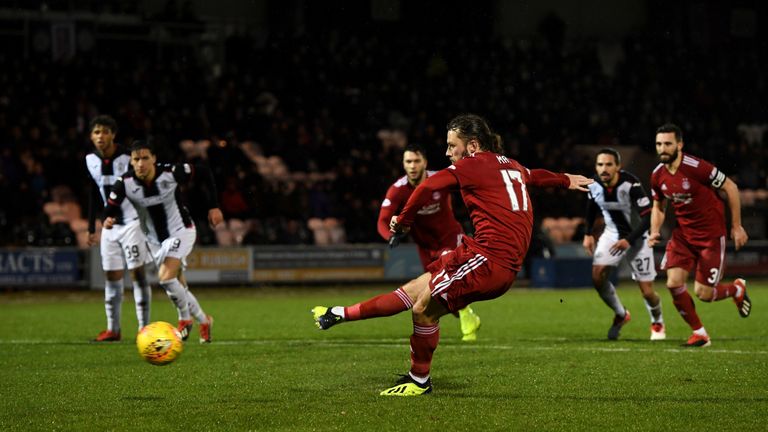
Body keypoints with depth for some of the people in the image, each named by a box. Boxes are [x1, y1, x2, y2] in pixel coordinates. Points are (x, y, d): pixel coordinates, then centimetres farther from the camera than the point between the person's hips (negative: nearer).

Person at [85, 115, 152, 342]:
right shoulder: (91, 161, 3)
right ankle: (113, 329, 13)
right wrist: (91, 228, 15)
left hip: (132, 222, -6)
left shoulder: (127, 160, -14)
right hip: (109, 225, 6)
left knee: (137, 273, -8)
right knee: (111, 276, 7)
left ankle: (144, 327, -5)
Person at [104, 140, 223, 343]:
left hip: (181, 231, -4)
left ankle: (185, 319, 1)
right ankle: (203, 320, 35)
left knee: (166, 278, -22)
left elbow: (204, 172, -10)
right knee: (177, 287, 11)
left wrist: (213, 206, -9)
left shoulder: (171, 173, -24)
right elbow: (110, 208, -11)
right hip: (155, 238, 4)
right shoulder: (125, 184, -18)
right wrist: (108, 220, -36)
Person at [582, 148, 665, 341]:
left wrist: (628, 240, -34)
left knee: (647, 291, -5)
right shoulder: (594, 185, -13)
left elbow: (648, 217, -27)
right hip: (612, 234, 4)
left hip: (637, 236, -4)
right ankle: (620, 315, 10)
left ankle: (657, 323, 28)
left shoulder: (631, 185, -30)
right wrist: (588, 234, 7)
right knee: (598, 275, -16)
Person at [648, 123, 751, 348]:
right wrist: (655, 232, -4)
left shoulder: (696, 167, -22)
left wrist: (737, 227, -9)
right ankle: (699, 334, 7)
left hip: (711, 235, -5)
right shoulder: (657, 175, -4)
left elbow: (731, 188, -13)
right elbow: (658, 207, 14)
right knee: (674, 283, -12)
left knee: (703, 293, -5)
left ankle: (738, 289, 30)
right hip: (683, 234, 5)